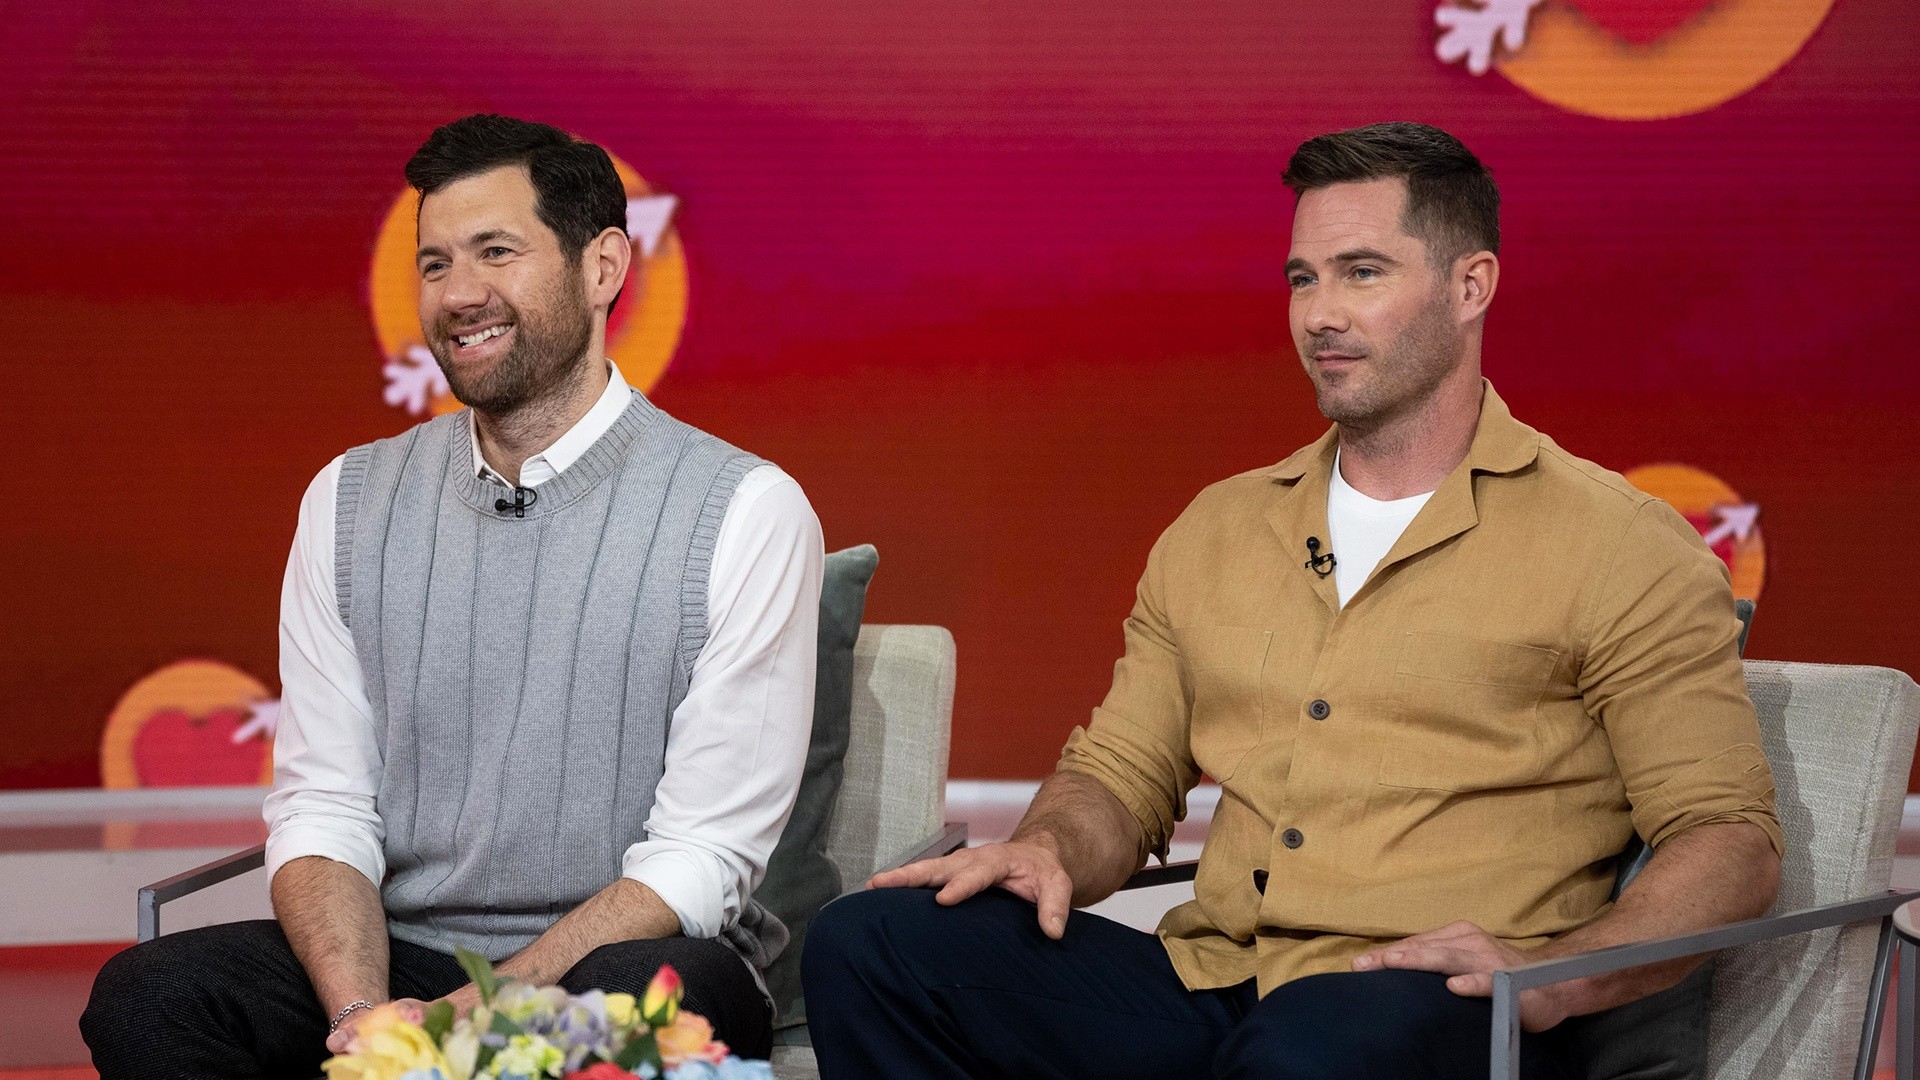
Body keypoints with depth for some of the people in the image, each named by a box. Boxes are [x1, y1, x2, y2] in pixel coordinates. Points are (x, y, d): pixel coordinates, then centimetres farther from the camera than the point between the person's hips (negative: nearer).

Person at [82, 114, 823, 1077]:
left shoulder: (745, 513, -5)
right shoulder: (349, 502, 9)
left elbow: (702, 855, -9)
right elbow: (320, 809, 5)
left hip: (618, 960, -3)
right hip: (401, 957, 4)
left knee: (655, 996, -38)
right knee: (146, 996, -23)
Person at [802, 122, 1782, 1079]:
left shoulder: (1617, 549, 4)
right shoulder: (1217, 531, 22)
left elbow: (1730, 840, -1)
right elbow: (1120, 772, 25)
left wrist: (1551, 978, -18)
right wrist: (1050, 850, 0)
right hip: (1208, 978, 6)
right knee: (867, 946, -15)